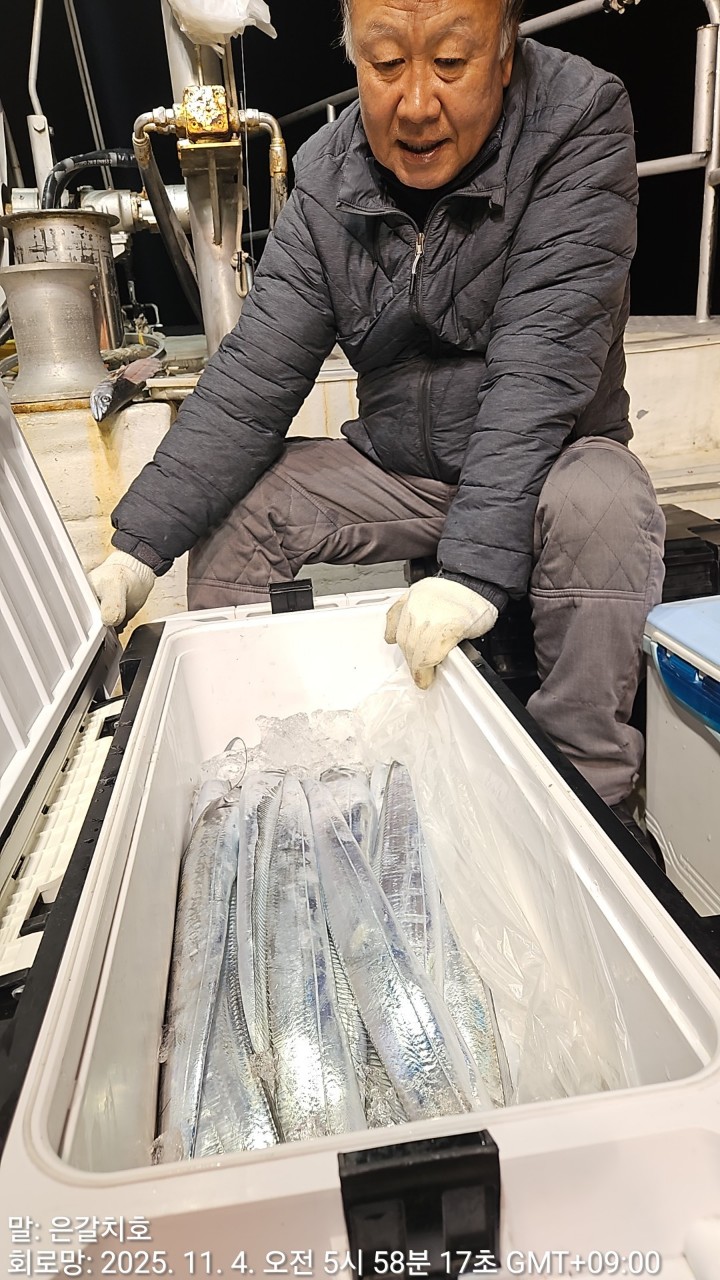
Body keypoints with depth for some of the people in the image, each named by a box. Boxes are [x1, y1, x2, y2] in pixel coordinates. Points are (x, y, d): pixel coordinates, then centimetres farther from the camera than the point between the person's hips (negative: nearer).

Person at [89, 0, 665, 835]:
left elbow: (540, 370, -27)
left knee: (600, 506, -34)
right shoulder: (327, 176, -6)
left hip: (546, 458, -3)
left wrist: (475, 564, -38)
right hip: (392, 468, 4)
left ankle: (589, 793, -12)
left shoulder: (581, 124, -16)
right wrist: (137, 547, -22)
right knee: (227, 507, -8)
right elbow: (253, 377, -13)